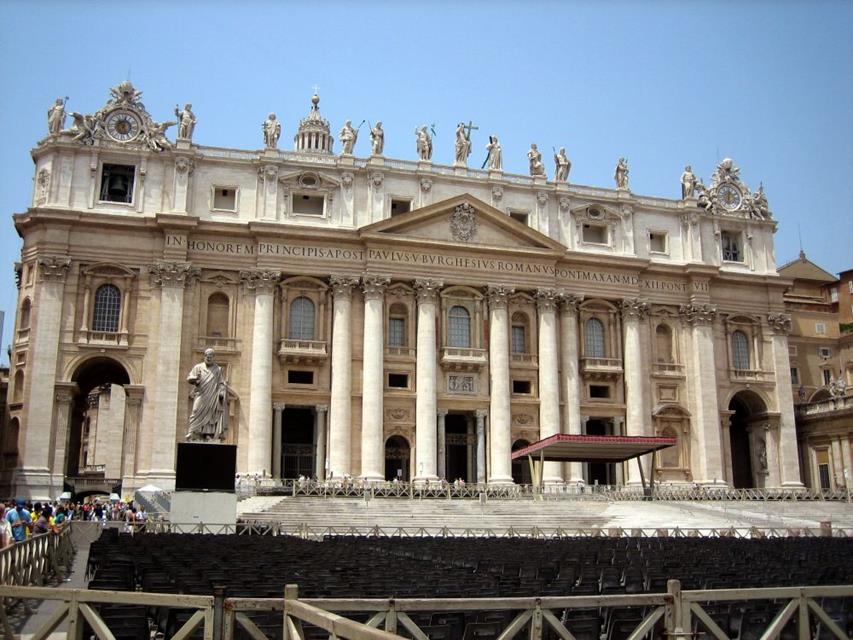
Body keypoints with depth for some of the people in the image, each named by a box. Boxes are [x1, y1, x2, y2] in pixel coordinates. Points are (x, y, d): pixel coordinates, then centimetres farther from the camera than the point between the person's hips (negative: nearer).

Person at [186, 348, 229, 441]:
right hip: (201, 396, -1)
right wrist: (195, 378, -14)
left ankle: (208, 434, -8)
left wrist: (221, 392, -4)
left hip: (212, 397, 1)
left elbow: (221, 383, 15)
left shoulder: (218, 369, 14)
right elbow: (189, 378, 7)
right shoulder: (198, 367, 12)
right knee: (197, 412, -14)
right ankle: (191, 433, -17)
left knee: (210, 416, -6)